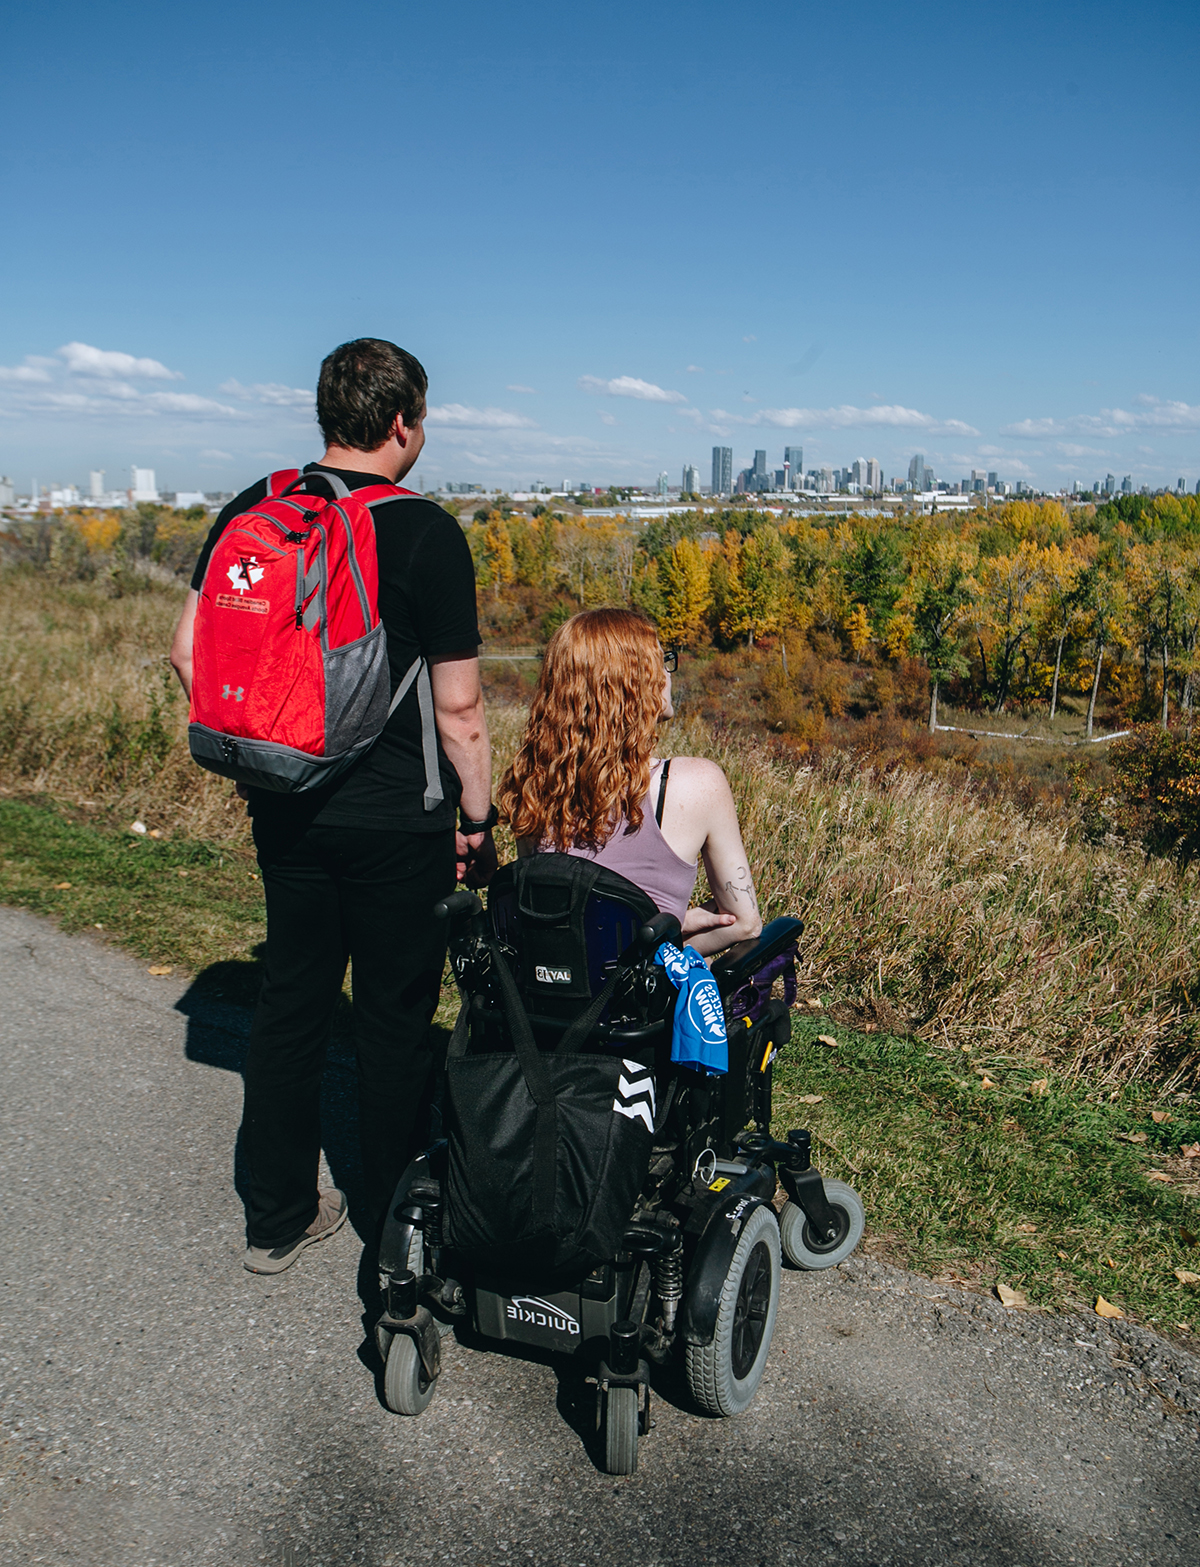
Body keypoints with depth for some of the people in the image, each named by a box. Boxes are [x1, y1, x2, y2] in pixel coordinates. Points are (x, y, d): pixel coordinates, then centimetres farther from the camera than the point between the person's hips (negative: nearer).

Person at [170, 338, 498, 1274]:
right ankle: (392, 1227, 26)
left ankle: (277, 1219, 29)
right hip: (397, 822, -5)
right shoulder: (426, 533, -14)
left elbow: (188, 654, 6)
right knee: (394, 1019, 10)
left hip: (287, 810, 5)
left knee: (291, 1003, 16)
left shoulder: (252, 510, 2)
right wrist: (479, 822, -2)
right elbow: (458, 709, -14)